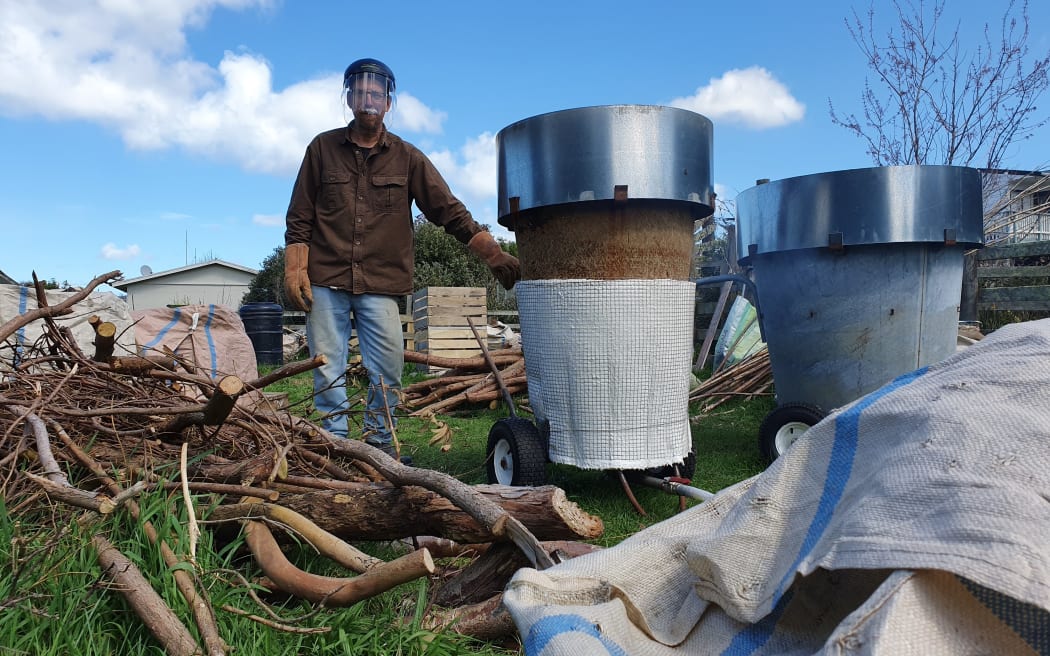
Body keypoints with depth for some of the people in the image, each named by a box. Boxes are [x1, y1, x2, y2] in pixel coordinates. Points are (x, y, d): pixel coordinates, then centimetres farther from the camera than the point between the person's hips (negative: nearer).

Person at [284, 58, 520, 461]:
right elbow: (299, 219, 10)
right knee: (328, 370, 4)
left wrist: (494, 255, -10)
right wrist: (295, 271, -1)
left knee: (387, 372, -1)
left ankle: (380, 444, 15)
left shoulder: (407, 158, 6)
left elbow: (450, 212, 0)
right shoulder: (323, 148, 9)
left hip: (380, 284, 0)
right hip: (325, 281, 1)